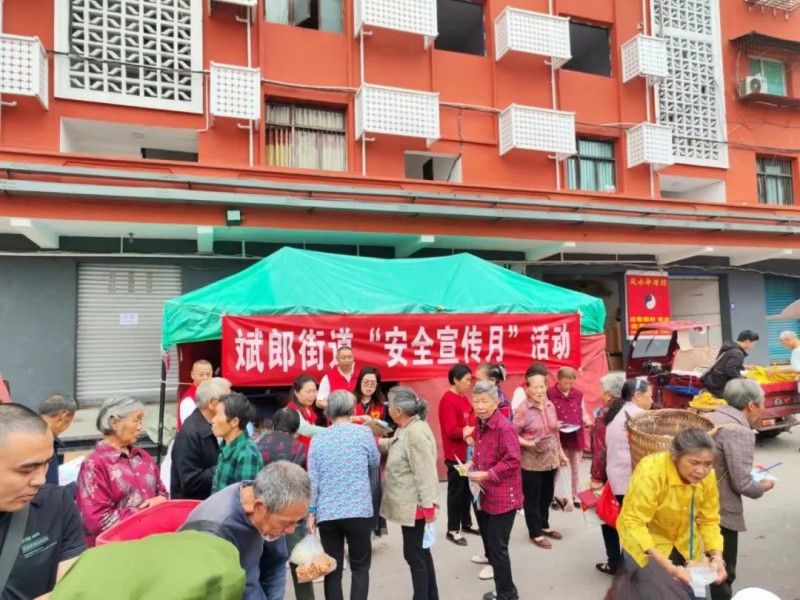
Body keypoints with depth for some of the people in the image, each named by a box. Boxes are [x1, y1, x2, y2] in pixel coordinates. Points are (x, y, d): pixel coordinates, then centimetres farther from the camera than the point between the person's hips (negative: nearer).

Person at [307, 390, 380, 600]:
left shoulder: (317, 439, 2)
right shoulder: (363, 432, -4)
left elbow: (312, 480, 0)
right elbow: (374, 462, 11)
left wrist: (311, 512, 6)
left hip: (327, 514, 2)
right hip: (358, 511, -2)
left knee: (333, 569, 11)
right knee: (360, 567, 10)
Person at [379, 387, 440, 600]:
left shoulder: (416, 433, -24)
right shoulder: (406, 429, 7)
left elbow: (426, 473, -25)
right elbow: (393, 446, 26)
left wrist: (428, 506, -23)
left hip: (415, 505, -10)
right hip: (409, 504, 10)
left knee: (413, 554, 2)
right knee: (421, 552, 20)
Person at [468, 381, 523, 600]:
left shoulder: (504, 427, -22)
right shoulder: (480, 424, 6)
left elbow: (513, 461, -25)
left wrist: (486, 475, -25)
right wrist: (472, 463, 2)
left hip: (503, 497, -9)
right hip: (485, 495, 9)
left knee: (498, 548, 0)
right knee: (490, 544, 19)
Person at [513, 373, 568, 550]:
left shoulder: (550, 405, 4)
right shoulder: (522, 409, -16)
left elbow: (555, 431, 14)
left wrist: (561, 452, 16)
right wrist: (528, 444, -27)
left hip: (551, 459, 6)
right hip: (531, 462, -6)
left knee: (547, 495, 19)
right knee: (532, 498, 8)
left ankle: (544, 526, 38)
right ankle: (535, 533, 22)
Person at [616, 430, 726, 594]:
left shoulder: (707, 476, -17)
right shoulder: (650, 472, -33)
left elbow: (709, 520, -6)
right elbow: (633, 524, -33)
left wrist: (717, 558, -22)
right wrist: (668, 567, -39)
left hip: (683, 545, 5)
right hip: (645, 545, -5)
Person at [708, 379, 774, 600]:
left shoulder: (709, 417, 5)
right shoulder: (740, 431, -20)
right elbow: (742, 484, -20)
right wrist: (763, 486, 0)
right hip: (720, 512, -8)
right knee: (722, 573, 11)